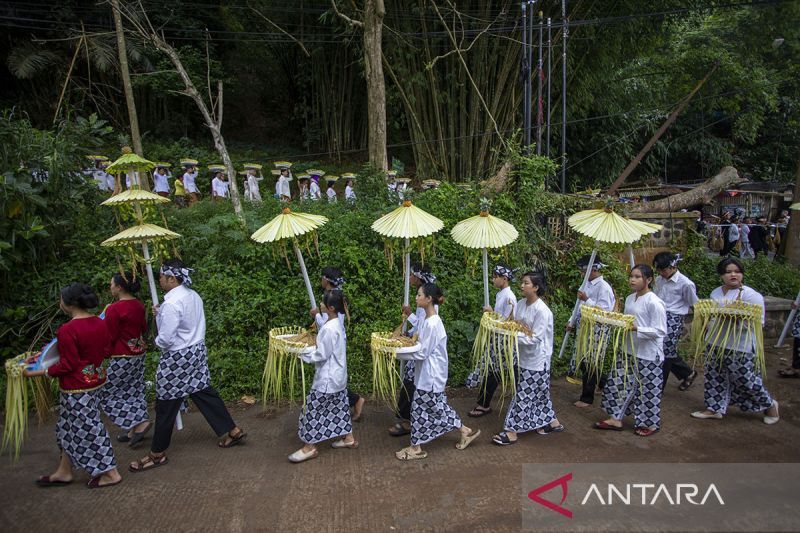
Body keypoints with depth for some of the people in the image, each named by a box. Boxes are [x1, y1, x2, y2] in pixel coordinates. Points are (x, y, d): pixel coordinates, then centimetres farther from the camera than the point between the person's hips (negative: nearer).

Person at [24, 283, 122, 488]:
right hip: (96, 380, 9)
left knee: (86, 429, 4)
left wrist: (37, 373, -11)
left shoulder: (67, 330, -23)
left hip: (77, 387, -9)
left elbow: (67, 365, -19)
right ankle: (64, 472, 34)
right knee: (70, 427, 21)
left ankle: (111, 473, 12)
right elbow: (106, 350, 9)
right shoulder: (100, 323, 0)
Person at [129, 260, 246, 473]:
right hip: (196, 352, 9)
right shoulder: (193, 295, 4)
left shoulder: (172, 304, -24)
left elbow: (166, 339, -25)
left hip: (177, 359, -9)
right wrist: (160, 314, 6)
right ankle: (232, 431, 25)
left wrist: (157, 341, -2)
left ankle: (157, 454, 20)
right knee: (204, 393, 18)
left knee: (166, 406, 5)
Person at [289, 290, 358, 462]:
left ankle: (310, 447, 10)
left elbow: (322, 355, -21)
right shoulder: (336, 322, 5)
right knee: (339, 407, 18)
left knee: (313, 409, 1)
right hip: (337, 374, 10)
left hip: (328, 377, -10)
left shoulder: (329, 329, -25)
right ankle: (349, 438, 28)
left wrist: (303, 355, -12)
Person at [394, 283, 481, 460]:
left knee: (420, 408, 3)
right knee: (438, 406, 18)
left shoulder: (432, 324, -23)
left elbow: (422, 353, -21)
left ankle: (416, 448, 17)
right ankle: (465, 431, 29)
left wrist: (397, 354, -16)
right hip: (428, 373, 9)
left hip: (430, 374, -9)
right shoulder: (428, 319, 5)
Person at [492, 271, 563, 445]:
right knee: (538, 393, 19)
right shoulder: (521, 303, 3)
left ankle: (512, 432, 5)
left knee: (524, 394, -2)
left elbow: (535, 339, -23)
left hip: (536, 359, -8)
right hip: (526, 356, 8)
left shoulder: (542, 311, -22)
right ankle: (552, 422, 35)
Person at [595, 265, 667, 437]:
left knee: (647, 390, 6)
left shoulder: (654, 302, -18)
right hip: (629, 351, 8)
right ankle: (616, 419, 23)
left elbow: (659, 331, -20)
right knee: (619, 383, 11)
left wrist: (636, 328, -29)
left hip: (648, 355, -8)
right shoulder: (629, 298, 6)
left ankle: (651, 423, 26)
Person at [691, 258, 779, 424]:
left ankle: (769, 405, 29)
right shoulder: (716, 292, 9)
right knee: (715, 377, 13)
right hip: (715, 344, 7)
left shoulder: (751, 295, -13)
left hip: (739, 348, -7)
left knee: (745, 379, 4)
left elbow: (757, 323, -18)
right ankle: (715, 408, 28)